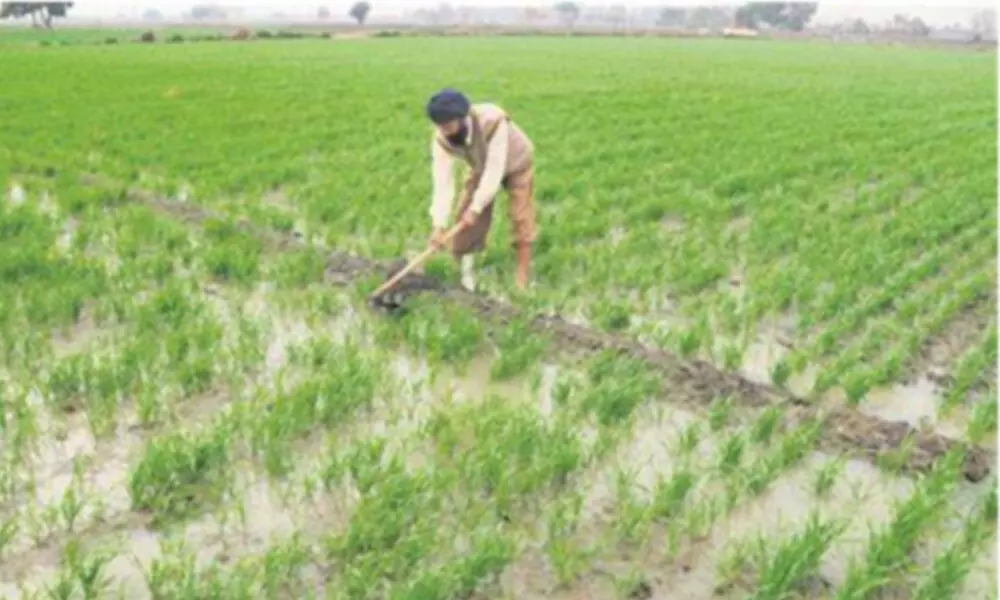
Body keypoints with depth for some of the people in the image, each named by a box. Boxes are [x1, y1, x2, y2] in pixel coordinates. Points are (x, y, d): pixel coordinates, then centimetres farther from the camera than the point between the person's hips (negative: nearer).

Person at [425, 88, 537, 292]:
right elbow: (442, 180, -30)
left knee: (521, 218, -6)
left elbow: (495, 169, -40)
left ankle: (522, 279, 2)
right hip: (482, 166, 4)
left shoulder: (492, 121, -43)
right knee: (467, 213, -4)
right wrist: (440, 224, -37)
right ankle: (466, 267, 13)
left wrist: (476, 207, -38)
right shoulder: (442, 139, -29)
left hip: (515, 164, -4)